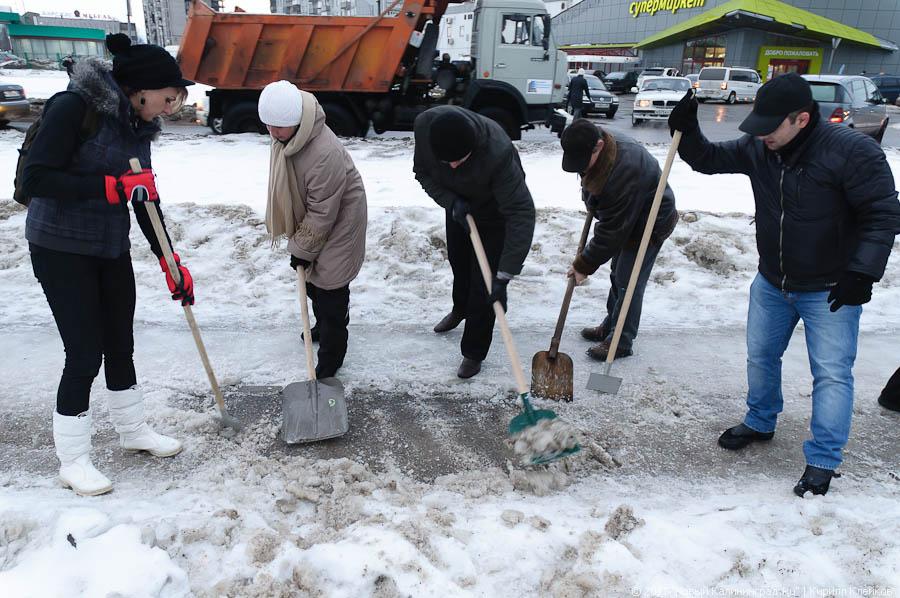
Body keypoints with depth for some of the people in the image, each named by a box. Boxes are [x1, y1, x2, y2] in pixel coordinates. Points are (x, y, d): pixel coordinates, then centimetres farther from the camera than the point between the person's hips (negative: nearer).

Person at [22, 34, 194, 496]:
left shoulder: (136, 125, 4)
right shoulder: (75, 106, -18)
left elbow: (146, 203, 7)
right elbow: (35, 179, -23)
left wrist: (170, 263, 3)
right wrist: (112, 187, -27)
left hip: (112, 248, 7)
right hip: (62, 249, -7)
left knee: (120, 344, 15)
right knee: (85, 353, -3)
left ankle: (133, 430, 34)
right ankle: (72, 460, 16)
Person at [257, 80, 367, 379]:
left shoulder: (325, 153, -37)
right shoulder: (286, 135, -9)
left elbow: (322, 213, -29)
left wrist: (302, 248, -18)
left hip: (337, 224, -9)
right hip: (308, 220, 9)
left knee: (329, 286, -2)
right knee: (311, 278, 22)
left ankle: (331, 357, 13)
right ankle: (324, 325, 47)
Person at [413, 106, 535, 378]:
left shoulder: (498, 152, -44)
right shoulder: (424, 125, -30)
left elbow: (521, 213, -42)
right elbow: (422, 173, -12)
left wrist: (504, 276, -45)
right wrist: (450, 201, -30)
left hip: (494, 215, -5)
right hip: (457, 207, 5)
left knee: (484, 287, -2)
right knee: (458, 264, 26)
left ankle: (474, 352, 19)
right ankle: (460, 309, 57)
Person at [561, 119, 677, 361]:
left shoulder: (624, 171, -40)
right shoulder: (597, 149, -12)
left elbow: (613, 229, -34)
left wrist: (585, 264, -27)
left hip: (651, 224, -9)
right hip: (627, 219, 9)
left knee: (628, 282, -5)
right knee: (617, 275, 18)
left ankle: (621, 341, 8)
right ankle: (610, 326, 33)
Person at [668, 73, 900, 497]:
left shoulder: (853, 151, -22)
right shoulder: (757, 148, -6)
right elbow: (708, 160, 4)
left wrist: (862, 273, -25)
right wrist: (686, 131, -15)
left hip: (829, 290, -5)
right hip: (771, 283, 6)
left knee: (831, 373, -1)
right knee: (760, 356, 18)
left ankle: (822, 461, 10)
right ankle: (760, 422, 40)